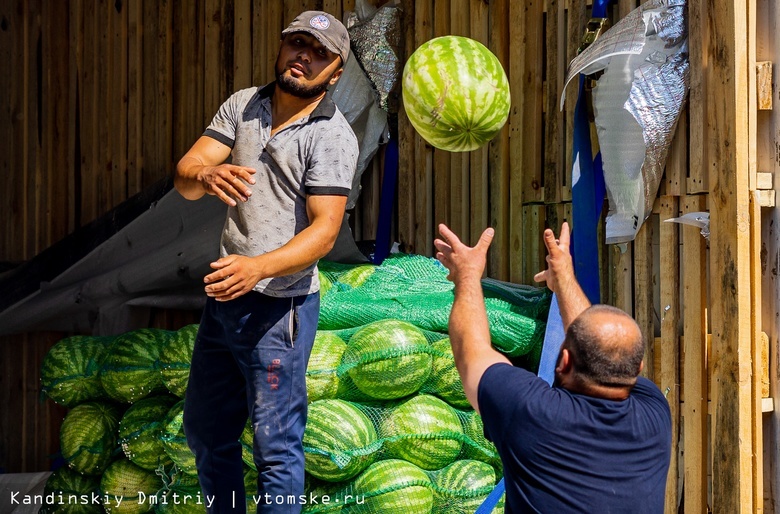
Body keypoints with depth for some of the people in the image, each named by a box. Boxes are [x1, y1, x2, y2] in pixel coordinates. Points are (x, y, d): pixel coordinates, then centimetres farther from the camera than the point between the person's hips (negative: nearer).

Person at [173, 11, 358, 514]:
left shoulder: (333, 136, -12)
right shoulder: (242, 106, 6)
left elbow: (325, 230, -20)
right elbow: (184, 175, -2)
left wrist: (258, 267, -36)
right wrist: (205, 175, -27)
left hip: (280, 306, -6)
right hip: (225, 293, 7)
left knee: (276, 446, 1)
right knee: (205, 430, 19)